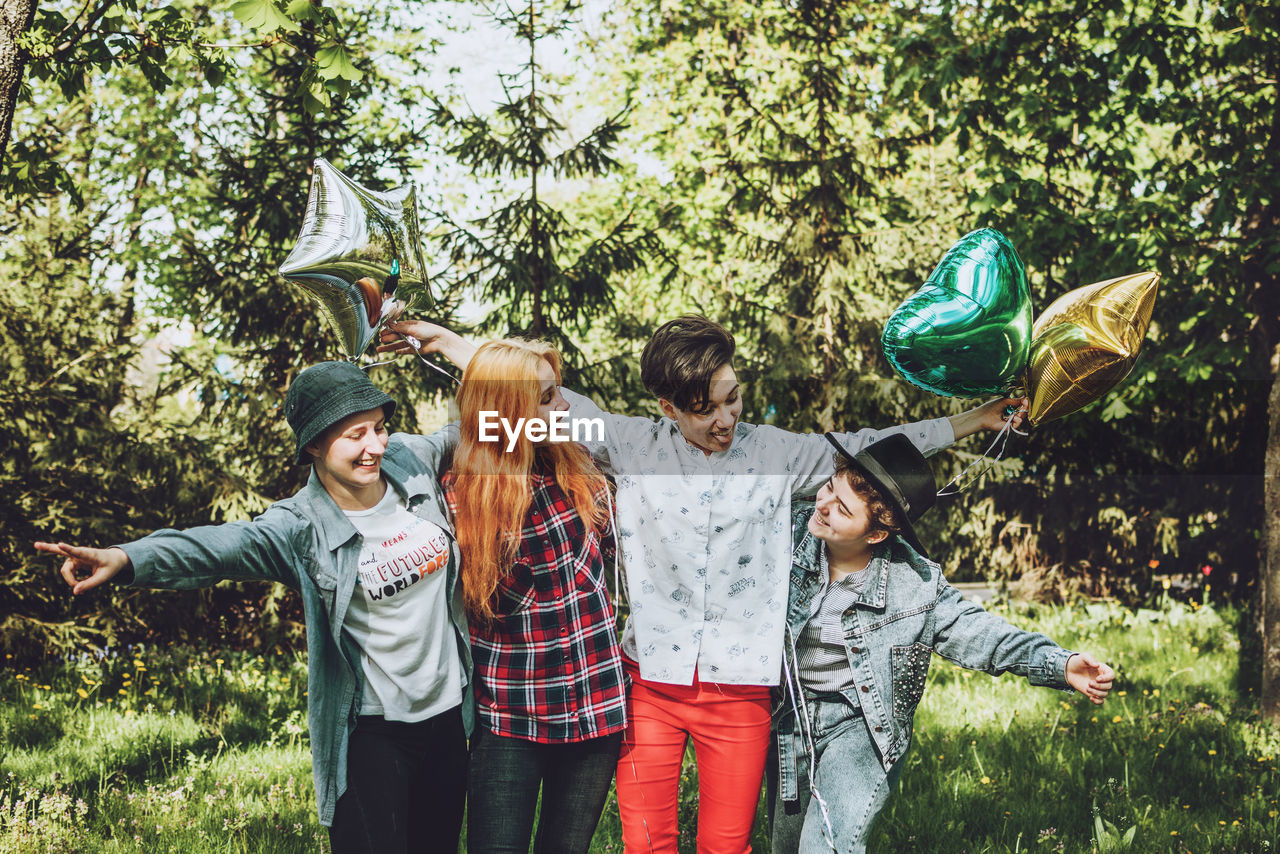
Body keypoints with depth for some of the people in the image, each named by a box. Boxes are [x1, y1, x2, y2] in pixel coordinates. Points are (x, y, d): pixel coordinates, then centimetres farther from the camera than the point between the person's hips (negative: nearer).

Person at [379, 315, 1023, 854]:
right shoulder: (633, 448, 0)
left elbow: (870, 448, 9)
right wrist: (445, 341, 5)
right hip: (650, 684, 0)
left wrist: (976, 419, 10)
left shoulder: (777, 455, 3)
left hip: (739, 689, 0)